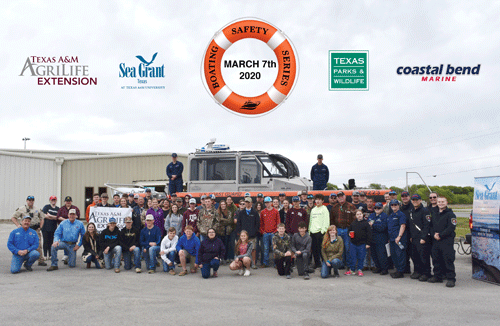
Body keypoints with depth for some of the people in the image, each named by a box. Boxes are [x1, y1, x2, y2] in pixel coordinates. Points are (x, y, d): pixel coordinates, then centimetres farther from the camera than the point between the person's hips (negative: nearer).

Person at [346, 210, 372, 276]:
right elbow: (349, 230, 21)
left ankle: (359, 270, 19)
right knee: (353, 257, 7)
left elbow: (369, 234, -3)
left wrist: (368, 243, -6)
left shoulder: (366, 223, -3)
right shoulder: (353, 223, 8)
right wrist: (349, 234, -2)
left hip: (362, 244, -3)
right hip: (353, 243, 3)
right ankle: (352, 270, 19)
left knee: (361, 258, 5)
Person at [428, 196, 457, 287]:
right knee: (436, 259, 11)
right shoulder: (435, 215, 20)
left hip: (447, 241, -7)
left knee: (448, 260, -8)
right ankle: (438, 276, 22)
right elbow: (431, 226, 18)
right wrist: (434, 234, -3)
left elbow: (451, 227, -13)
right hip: (435, 241, 7)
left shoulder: (450, 214, -3)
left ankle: (451, 278, -3)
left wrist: (440, 235, -16)